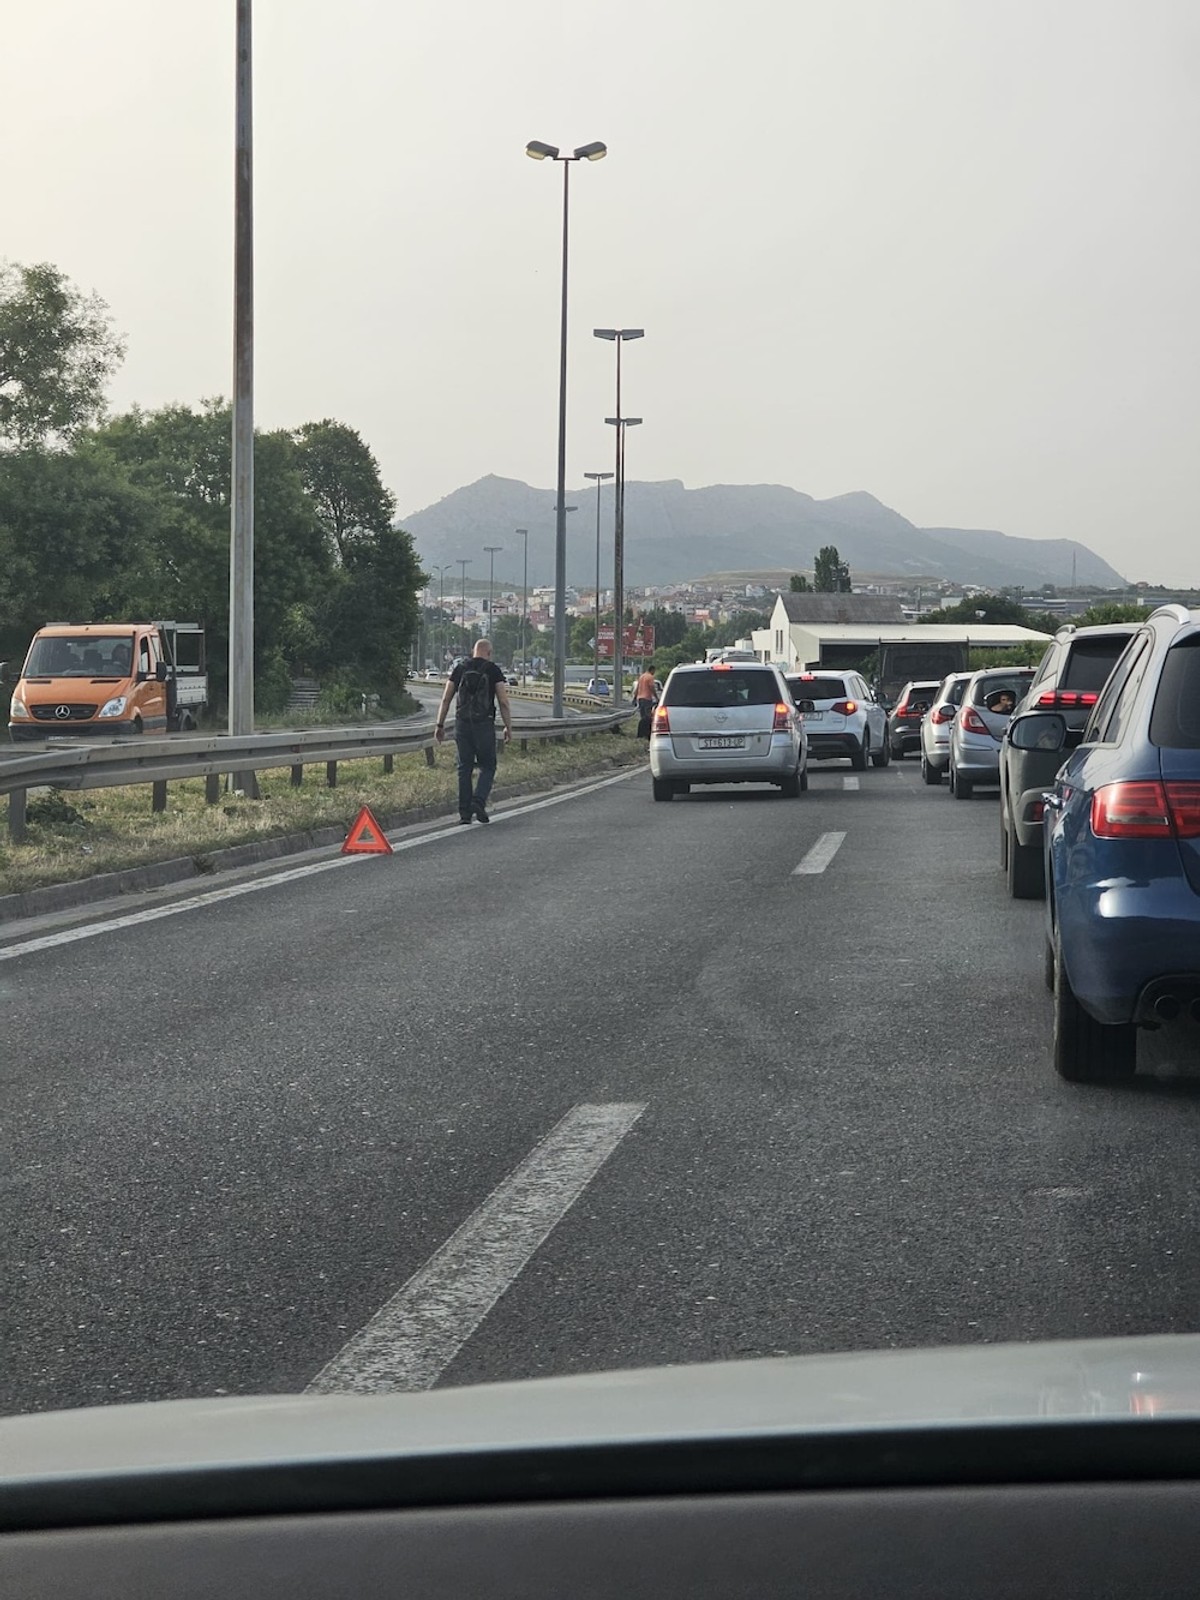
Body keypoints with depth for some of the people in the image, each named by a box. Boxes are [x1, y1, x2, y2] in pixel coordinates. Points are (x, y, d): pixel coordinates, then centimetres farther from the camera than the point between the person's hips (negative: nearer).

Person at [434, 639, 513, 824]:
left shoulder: (460, 669, 9)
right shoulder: (493, 670, 0)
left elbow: (445, 699, 7)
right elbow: (504, 702, -4)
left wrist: (440, 725, 11)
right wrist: (508, 727, 3)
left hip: (462, 725, 3)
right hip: (484, 725, -3)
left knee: (465, 769, 8)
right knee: (487, 767, 7)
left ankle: (464, 812, 5)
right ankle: (478, 802, -14)